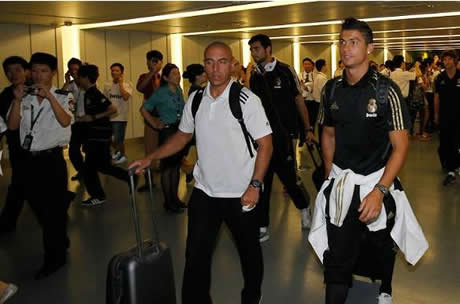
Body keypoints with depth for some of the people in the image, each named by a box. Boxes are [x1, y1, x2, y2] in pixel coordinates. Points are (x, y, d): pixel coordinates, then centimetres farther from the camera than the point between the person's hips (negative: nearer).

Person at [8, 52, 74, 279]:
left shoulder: (62, 96, -4)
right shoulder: (24, 97, 6)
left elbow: (65, 121, -20)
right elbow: (12, 126, -1)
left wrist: (49, 96, -24)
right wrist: (18, 100, -13)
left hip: (52, 159, -4)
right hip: (29, 159, 5)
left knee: (53, 209, 3)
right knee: (39, 208, 15)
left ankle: (54, 258, 17)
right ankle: (60, 241, 39)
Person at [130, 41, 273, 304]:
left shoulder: (247, 99, -12)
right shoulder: (195, 100, 2)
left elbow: (265, 145, -12)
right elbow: (183, 135, 14)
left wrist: (255, 185, -19)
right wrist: (150, 158, 4)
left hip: (240, 193, -3)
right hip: (204, 191, 3)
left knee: (249, 249, 17)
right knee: (196, 253, 6)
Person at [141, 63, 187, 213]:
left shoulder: (179, 90, 6)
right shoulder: (160, 93, -11)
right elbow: (144, 109, -6)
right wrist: (155, 124, -7)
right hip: (167, 132, -6)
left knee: (176, 166, 13)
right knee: (167, 167, 1)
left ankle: (175, 197, 24)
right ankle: (168, 202, 10)